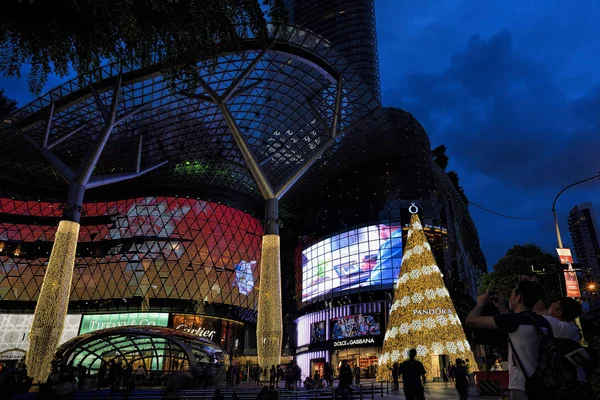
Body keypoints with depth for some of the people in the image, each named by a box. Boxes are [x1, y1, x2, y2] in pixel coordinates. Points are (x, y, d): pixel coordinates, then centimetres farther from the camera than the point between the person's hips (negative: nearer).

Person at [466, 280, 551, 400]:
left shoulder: (515, 319, -17)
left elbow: (471, 321, -15)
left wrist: (481, 303, 4)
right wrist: (502, 307, 27)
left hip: (523, 388, -8)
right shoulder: (543, 322, 7)